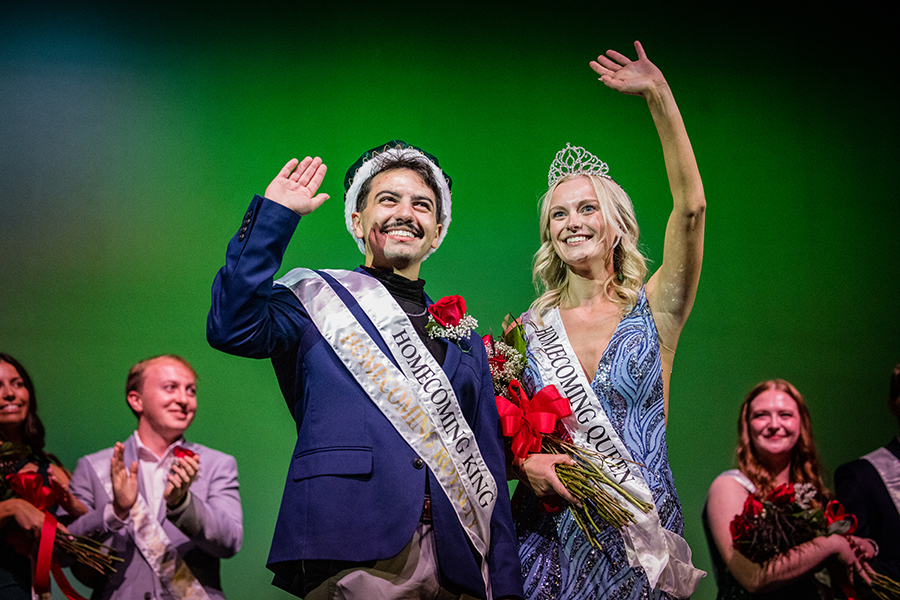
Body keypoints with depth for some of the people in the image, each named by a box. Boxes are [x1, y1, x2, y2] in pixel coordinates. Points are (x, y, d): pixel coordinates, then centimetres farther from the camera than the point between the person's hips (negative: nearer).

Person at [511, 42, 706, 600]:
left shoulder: (653, 312, 0)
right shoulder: (530, 329, 5)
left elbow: (691, 207, -13)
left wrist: (660, 94, -16)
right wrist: (526, 464, -14)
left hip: (642, 537, -1)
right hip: (551, 538, 1)